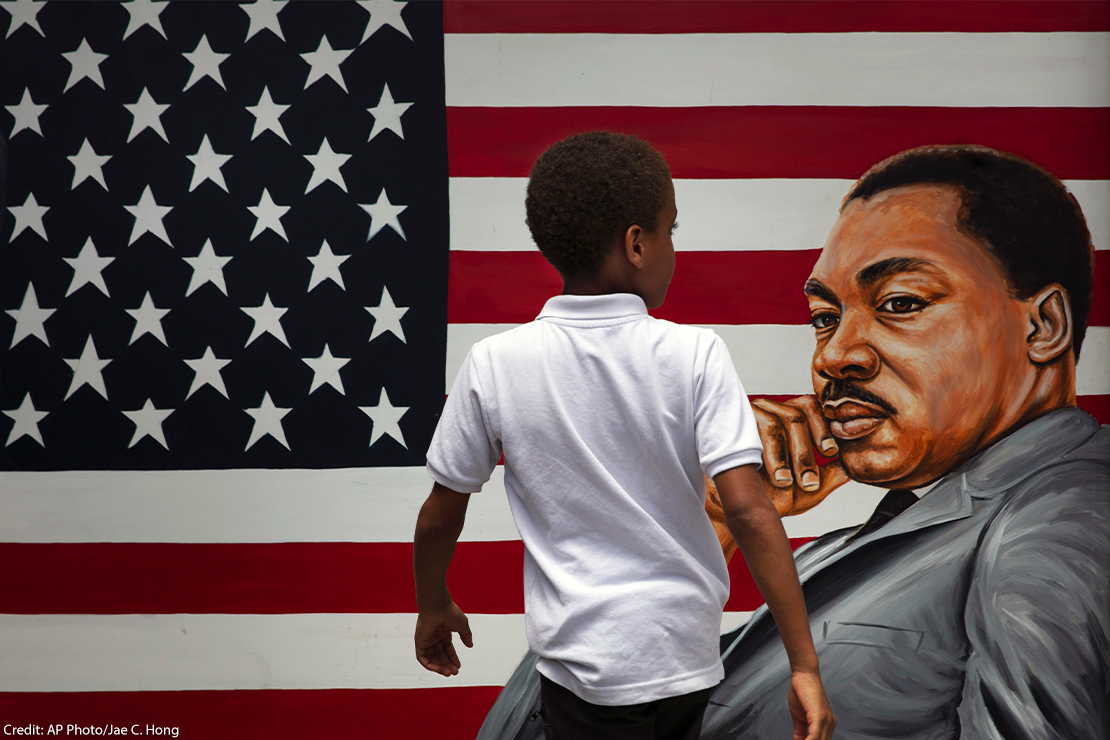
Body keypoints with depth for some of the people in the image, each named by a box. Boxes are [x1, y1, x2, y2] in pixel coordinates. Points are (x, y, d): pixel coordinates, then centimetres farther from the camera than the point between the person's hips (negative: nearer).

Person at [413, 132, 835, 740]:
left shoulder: (494, 365, -10)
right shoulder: (694, 356, -13)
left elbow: (441, 514, 0)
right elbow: (749, 512, -18)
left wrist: (433, 607, 18)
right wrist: (804, 666, -14)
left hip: (585, 663, -1)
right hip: (686, 653, 1)